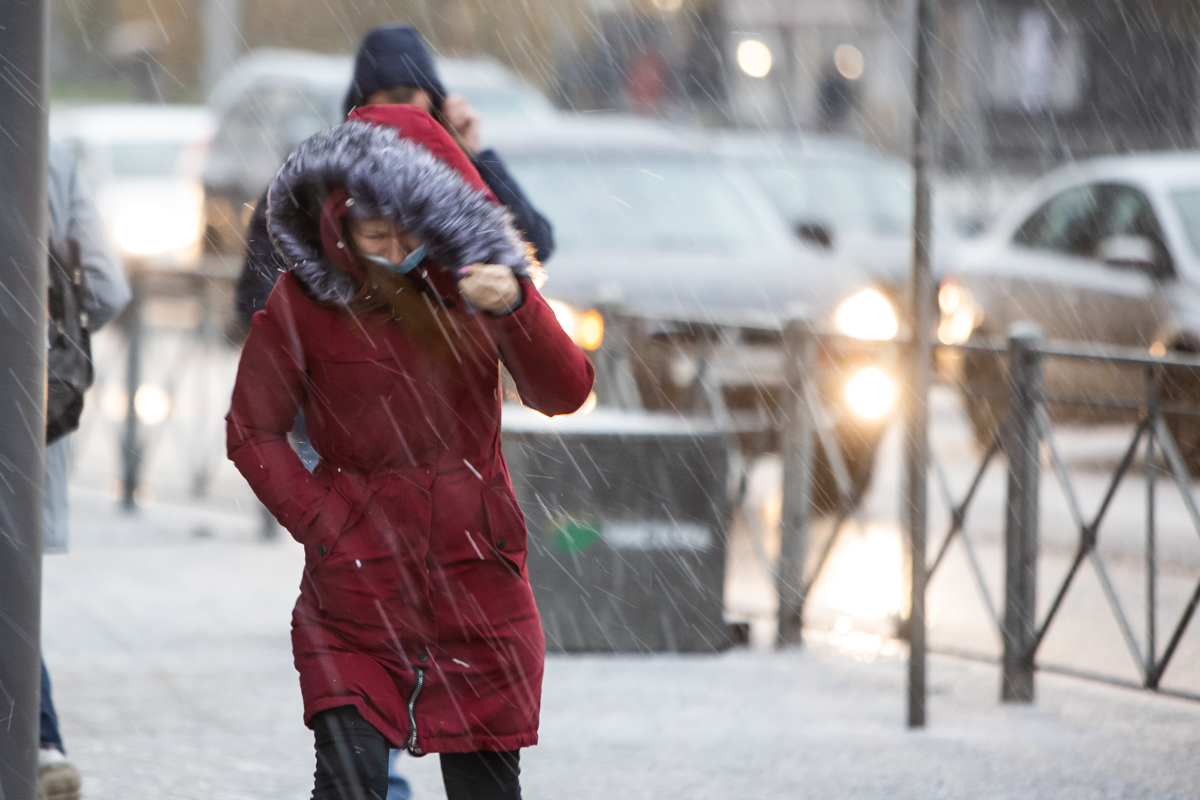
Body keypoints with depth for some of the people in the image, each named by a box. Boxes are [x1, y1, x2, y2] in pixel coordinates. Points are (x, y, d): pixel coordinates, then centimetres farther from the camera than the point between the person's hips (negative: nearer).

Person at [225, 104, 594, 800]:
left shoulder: (472, 279, 0)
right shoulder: (306, 299, -4)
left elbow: (564, 395, -8)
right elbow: (253, 431, 3)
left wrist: (516, 308, -26)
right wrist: (320, 525, -9)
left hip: (478, 573, 2)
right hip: (357, 581, -2)